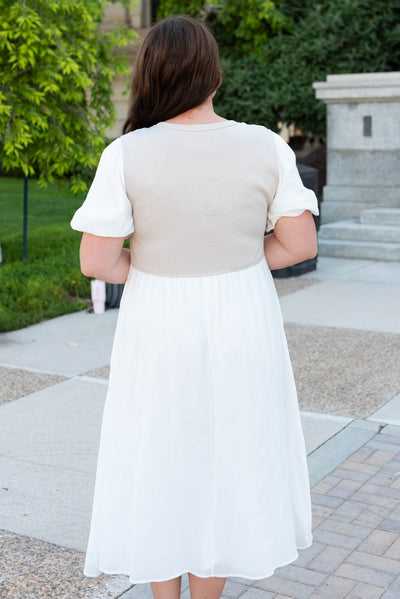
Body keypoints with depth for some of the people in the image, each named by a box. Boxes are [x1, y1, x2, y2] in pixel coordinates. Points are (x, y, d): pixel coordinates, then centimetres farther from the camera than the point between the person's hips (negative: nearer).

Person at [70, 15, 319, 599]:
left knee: (160, 465, 17)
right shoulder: (265, 146, -8)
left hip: (159, 330, -1)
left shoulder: (126, 155, -13)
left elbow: (95, 260, -13)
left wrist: (151, 271, 5)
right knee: (227, 465, 17)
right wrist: (230, 266, 6)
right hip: (242, 329, 1)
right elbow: (300, 243, -4)